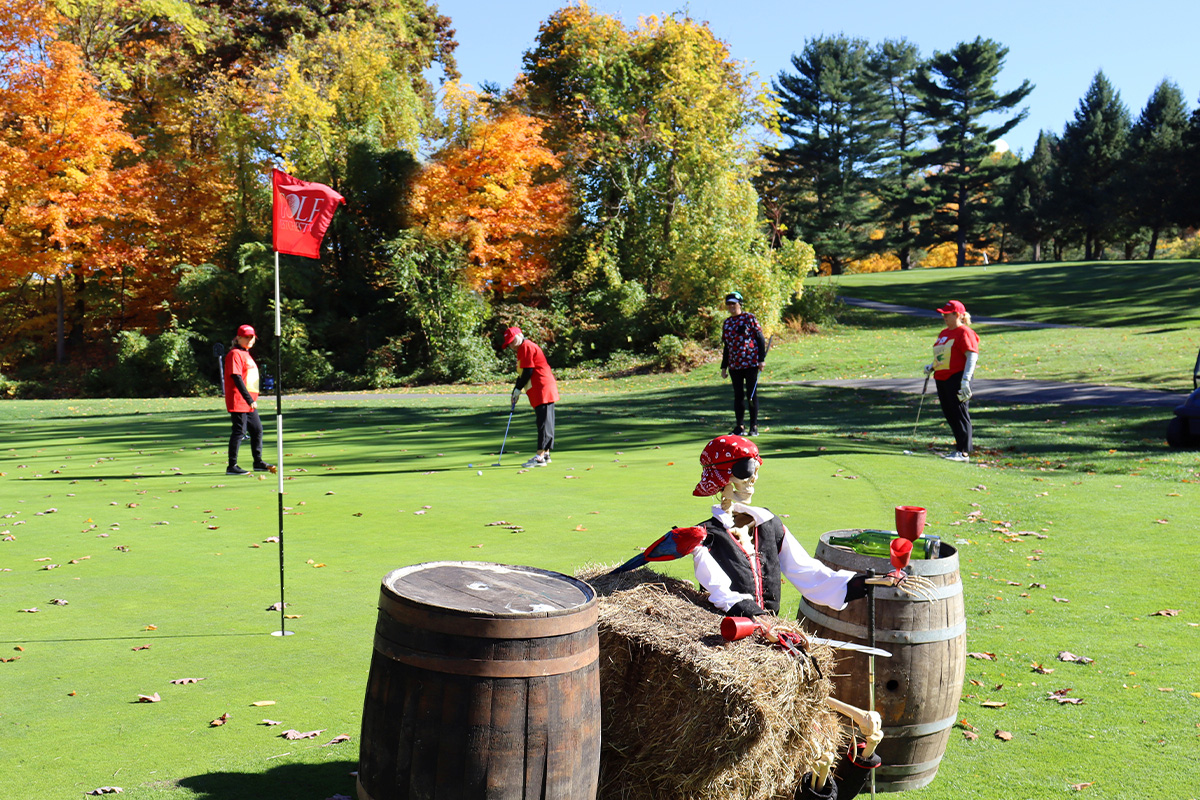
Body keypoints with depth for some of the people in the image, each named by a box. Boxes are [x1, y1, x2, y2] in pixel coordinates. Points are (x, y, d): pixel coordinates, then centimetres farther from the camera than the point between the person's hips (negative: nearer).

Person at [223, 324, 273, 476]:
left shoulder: (246, 354, 20)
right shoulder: (235, 354, -10)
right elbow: (237, 378, -19)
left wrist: (253, 399, 17)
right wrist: (250, 400, -23)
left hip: (249, 403, 10)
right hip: (238, 401, -10)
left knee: (257, 430, 13)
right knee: (239, 431, -8)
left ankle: (258, 462, 23)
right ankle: (232, 466, -3)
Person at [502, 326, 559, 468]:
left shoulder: (526, 346, -9)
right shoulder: (523, 349, 23)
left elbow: (528, 371, -15)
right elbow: (522, 373, 24)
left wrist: (518, 389, -7)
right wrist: (516, 391, 17)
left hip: (542, 389, -11)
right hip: (544, 390, 11)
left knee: (544, 422, -12)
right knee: (545, 422, 14)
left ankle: (539, 457, -15)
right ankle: (545, 454, 20)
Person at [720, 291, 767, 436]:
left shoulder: (749, 318, -2)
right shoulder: (726, 323, 12)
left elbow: (760, 338, -3)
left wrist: (762, 359, -10)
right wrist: (723, 367, 15)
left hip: (751, 362, -4)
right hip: (734, 364, 4)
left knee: (752, 394, -1)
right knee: (738, 395, 6)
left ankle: (754, 427, 7)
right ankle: (739, 427, 12)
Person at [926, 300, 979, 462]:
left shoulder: (964, 333, -9)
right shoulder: (944, 332, 19)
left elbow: (972, 356, -16)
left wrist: (965, 380, -23)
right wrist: (932, 367, 14)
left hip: (957, 378, -9)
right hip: (941, 379, 9)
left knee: (960, 415, -6)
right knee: (949, 414, 11)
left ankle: (964, 452, -3)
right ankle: (961, 446, 20)